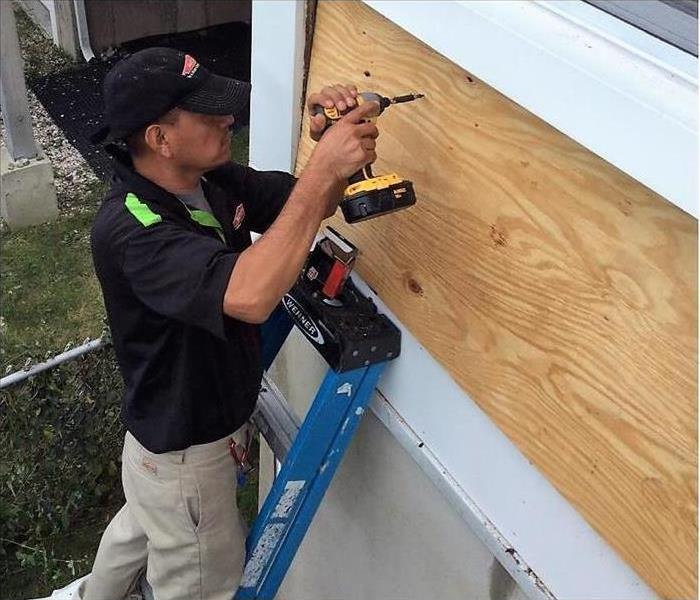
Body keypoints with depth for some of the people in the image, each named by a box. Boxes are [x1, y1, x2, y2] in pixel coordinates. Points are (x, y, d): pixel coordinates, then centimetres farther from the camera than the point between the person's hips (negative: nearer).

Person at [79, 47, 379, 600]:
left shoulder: (212, 180, -9)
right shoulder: (129, 228, -34)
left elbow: (312, 205, -3)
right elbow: (248, 296, -49)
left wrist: (332, 144, -24)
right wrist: (322, 169, -46)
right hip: (183, 459, -8)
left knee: (140, 527, 36)